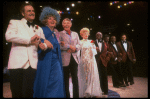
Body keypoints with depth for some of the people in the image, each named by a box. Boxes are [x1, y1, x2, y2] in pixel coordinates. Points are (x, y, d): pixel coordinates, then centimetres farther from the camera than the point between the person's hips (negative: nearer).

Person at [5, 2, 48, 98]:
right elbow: (9, 36, -8)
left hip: (32, 64, 2)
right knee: (17, 93, 4)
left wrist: (43, 45, -12)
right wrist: (29, 39, -8)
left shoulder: (38, 29, 23)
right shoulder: (15, 23, 11)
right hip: (17, 63, -2)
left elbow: (43, 42, 12)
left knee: (29, 93, 2)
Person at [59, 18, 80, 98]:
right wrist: (69, 46, -13)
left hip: (74, 58, 3)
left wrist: (73, 48, -8)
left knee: (75, 78, 8)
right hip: (65, 59, -3)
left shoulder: (75, 34, 17)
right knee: (66, 79, 5)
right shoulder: (60, 34, 4)